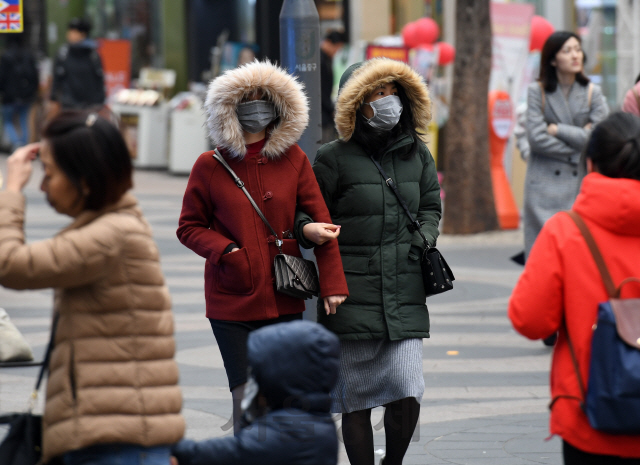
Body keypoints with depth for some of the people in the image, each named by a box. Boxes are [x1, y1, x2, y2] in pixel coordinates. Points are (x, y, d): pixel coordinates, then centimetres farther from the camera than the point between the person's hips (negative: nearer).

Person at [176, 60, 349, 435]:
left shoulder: (293, 160, 2)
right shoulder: (210, 166, -1)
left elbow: (321, 222, 3)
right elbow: (189, 227, 6)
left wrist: (332, 283, -2)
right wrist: (225, 250, -12)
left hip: (284, 301, 2)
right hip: (231, 302, -2)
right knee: (247, 397, -6)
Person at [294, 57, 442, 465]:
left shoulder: (416, 153, 11)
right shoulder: (335, 158, -1)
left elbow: (431, 206, 21)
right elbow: (305, 211, 3)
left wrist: (422, 241, 3)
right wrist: (308, 229, -19)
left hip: (406, 294, 3)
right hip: (353, 293, -3)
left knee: (408, 392, -7)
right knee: (357, 398, 2)